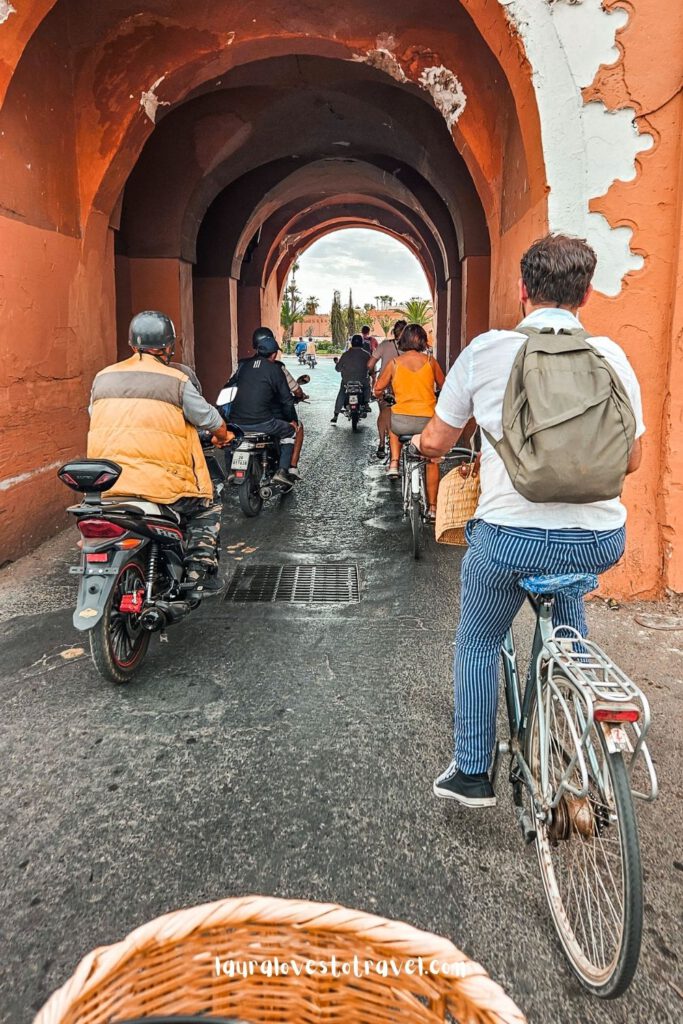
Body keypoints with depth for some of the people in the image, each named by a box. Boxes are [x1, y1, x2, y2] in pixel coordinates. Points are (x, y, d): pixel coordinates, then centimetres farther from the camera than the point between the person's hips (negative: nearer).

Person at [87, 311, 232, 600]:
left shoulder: (103, 377, 13)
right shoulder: (177, 378, -2)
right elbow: (209, 419, 4)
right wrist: (222, 437, 27)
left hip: (107, 483, 5)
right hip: (162, 481, -4)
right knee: (206, 509, 19)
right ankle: (199, 576, 10)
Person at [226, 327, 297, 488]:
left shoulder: (243, 365, 11)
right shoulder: (275, 369, -2)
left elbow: (228, 388, 18)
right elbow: (286, 399, 1)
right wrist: (292, 420, 16)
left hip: (236, 422, 5)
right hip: (261, 423, -5)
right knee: (290, 432, 18)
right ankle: (282, 471, 3)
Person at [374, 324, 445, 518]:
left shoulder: (394, 363, 0)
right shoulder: (430, 362, 2)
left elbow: (377, 390, 7)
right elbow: (444, 387, 16)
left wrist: (381, 397, 30)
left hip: (403, 421, 0)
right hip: (428, 420, 0)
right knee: (431, 461, 20)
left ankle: (394, 464, 21)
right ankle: (432, 507, 19)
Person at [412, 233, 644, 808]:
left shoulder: (485, 350, -4)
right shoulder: (610, 355, 2)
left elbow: (435, 444, 3)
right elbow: (632, 459, 9)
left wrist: (418, 441, 27)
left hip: (511, 537, -3)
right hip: (601, 541, 4)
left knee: (477, 645, 22)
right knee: (562, 589, 38)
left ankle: (472, 774, 33)